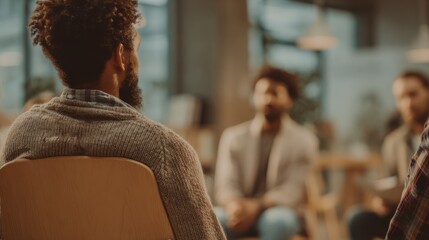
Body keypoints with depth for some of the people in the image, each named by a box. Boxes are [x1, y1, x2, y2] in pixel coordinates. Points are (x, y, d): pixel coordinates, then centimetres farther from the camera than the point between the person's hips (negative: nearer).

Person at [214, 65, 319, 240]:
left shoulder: (303, 140, 1)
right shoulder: (233, 136, 7)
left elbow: (294, 190, -9)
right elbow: (224, 184, -2)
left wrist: (257, 206, -26)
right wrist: (233, 205, -27)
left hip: (280, 213, -1)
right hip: (240, 212, 2)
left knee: (276, 220, -37)